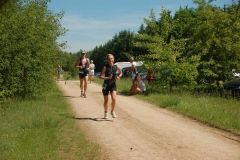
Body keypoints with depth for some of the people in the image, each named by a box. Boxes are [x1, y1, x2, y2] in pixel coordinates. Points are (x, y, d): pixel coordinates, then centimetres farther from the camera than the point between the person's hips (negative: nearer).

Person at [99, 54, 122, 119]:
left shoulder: (116, 67, -3)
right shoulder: (105, 67, -11)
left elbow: (121, 72, 17)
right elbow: (100, 76, -12)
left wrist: (119, 77, -2)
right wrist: (107, 78, -25)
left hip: (113, 85, 1)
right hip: (106, 85, -1)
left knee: (114, 99, -17)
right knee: (106, 100, 10)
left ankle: (112, 111, 7)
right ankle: (106, 112, 33)